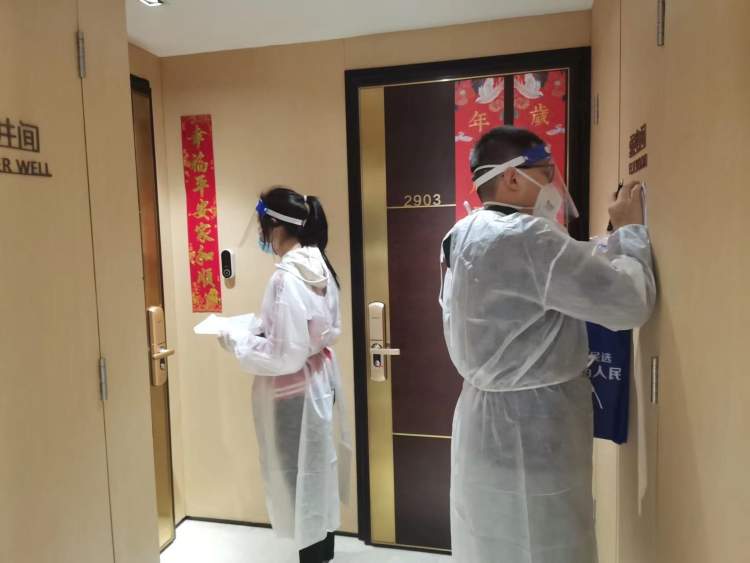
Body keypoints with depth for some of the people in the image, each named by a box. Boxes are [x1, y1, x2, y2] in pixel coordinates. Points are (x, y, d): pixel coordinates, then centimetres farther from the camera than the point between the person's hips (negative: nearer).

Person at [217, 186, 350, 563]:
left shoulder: (286, 277, -25)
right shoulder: (319, 266, 2)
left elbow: (285, 356, -25)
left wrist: (236, 340, -12)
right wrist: (262, 327, 12)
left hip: (294, 392, -9)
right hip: (320, 379, 9)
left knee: (299, 478, 10)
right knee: (317, 473, 24)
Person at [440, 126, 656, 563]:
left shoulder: (468, 234, 7)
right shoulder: (525, 238, -24)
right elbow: (630, 301, -21)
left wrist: (619, 238, 7)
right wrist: (632, 230, -5)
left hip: (492, 423, 9)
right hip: (528, 433, -9)